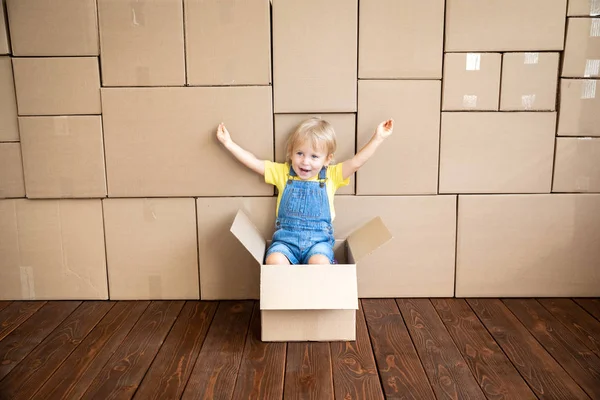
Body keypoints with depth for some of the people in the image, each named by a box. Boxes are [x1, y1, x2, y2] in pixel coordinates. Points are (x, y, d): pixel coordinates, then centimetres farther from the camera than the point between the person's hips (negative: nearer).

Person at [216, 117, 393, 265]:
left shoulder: (331, 176, 6)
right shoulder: (282, 172, 8)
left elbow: (356, 162, 0)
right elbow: (254, 163, 7)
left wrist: (378, 138, -7)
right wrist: (229, 143, 3)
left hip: (318, 240, -1)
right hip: (285, 239, 1)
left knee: (319, 262, -32)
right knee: (274, 260, -29)